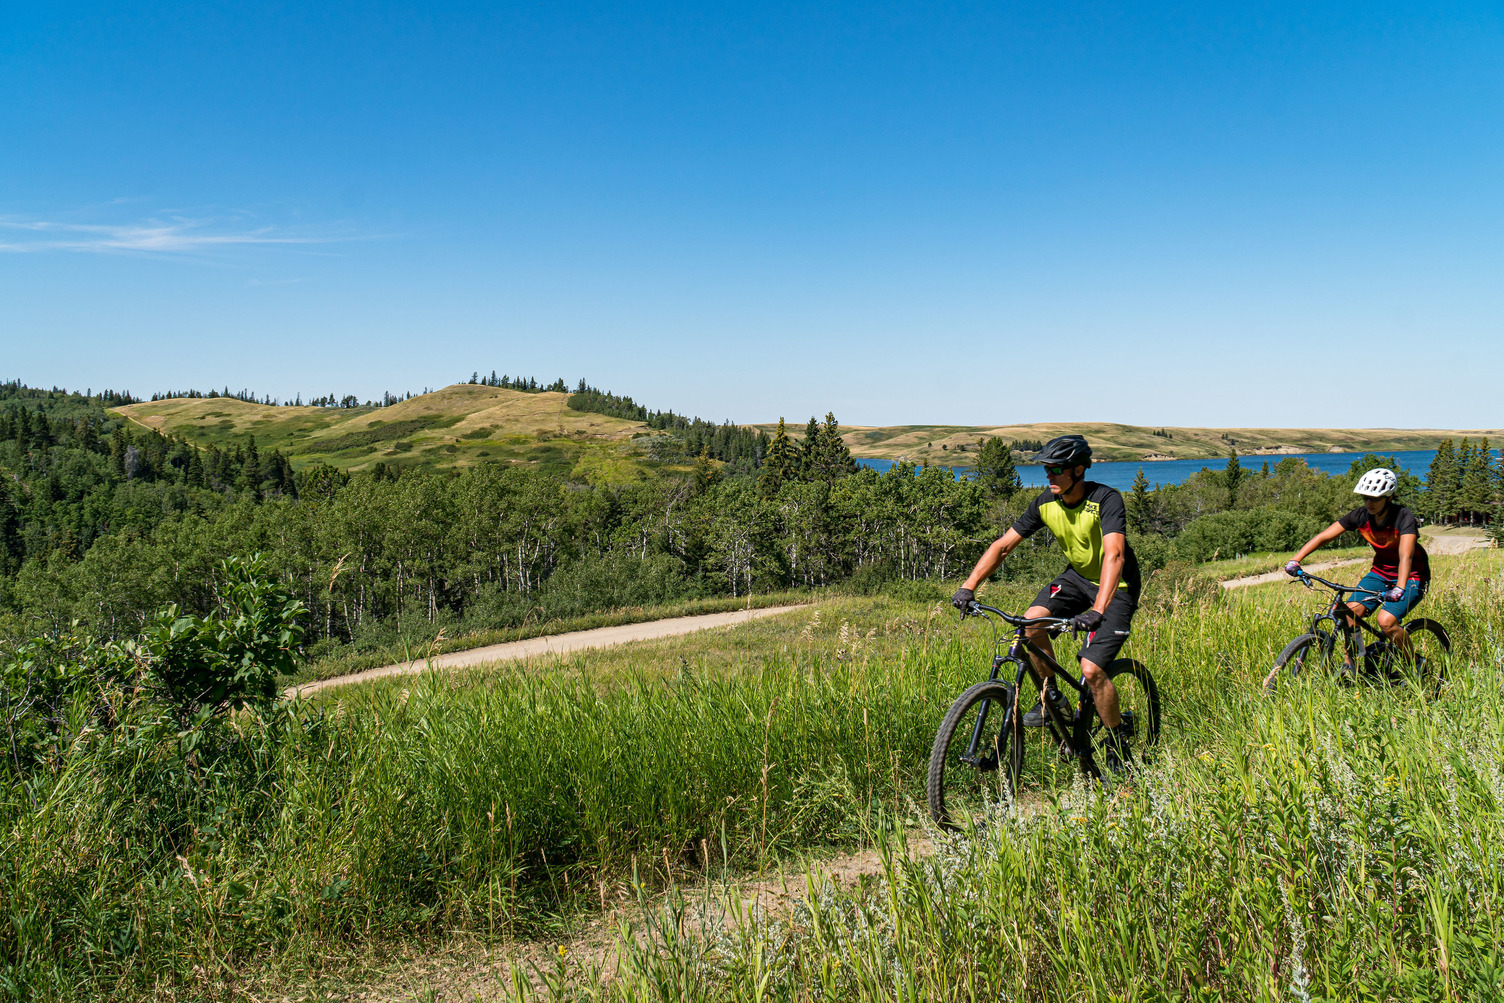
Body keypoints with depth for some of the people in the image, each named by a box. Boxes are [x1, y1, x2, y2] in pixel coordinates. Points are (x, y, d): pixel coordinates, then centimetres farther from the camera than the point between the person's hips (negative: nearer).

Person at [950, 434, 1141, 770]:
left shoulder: (1106, 500, -27)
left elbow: (1114, 555, -41)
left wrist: (1097, 610, -54)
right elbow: (1002, 545, -9)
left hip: (1117, 586, -6)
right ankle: (1052, 697, 0)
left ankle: (1118, 747, 5)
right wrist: (968, 586, -20)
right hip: (1077, 575, 6)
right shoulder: (1046, 503, -10)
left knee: (1091, 670, -18)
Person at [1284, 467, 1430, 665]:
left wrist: (1399, 588, -54)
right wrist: (1295, 560, -27)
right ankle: (1348, 666, -1)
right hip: (1381, 572, 5)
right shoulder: (1361, 515, -12)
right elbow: (1323, 536, -14)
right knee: (1349, 613, -16)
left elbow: (1406, 556, -39)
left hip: (1412, 576, -5)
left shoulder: (1404, 517, -25)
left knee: (1386, 620, -25)